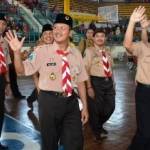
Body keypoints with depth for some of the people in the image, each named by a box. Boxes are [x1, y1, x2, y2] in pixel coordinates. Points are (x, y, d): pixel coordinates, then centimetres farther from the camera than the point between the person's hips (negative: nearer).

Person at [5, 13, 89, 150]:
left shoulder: (76, 53, 4)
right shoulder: (42, 51, -6)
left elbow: (80, 81, 7)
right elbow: (21, 70, -10)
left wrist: (84, 106, 8)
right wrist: (17, 52, -27)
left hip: (71, 102, 3)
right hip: (49, 101, -2)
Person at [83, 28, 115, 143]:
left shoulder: (108, 52, 11)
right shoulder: (89, 51, -7)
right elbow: (86, 70, -12)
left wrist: (113, 83, 14)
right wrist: (89, 87, -19)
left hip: (108, 82, 6)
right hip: (96, 82, -6)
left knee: (110, 107, 13)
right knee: (95, 109, 6)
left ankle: (99, 126, 41)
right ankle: (97, 132, 31)